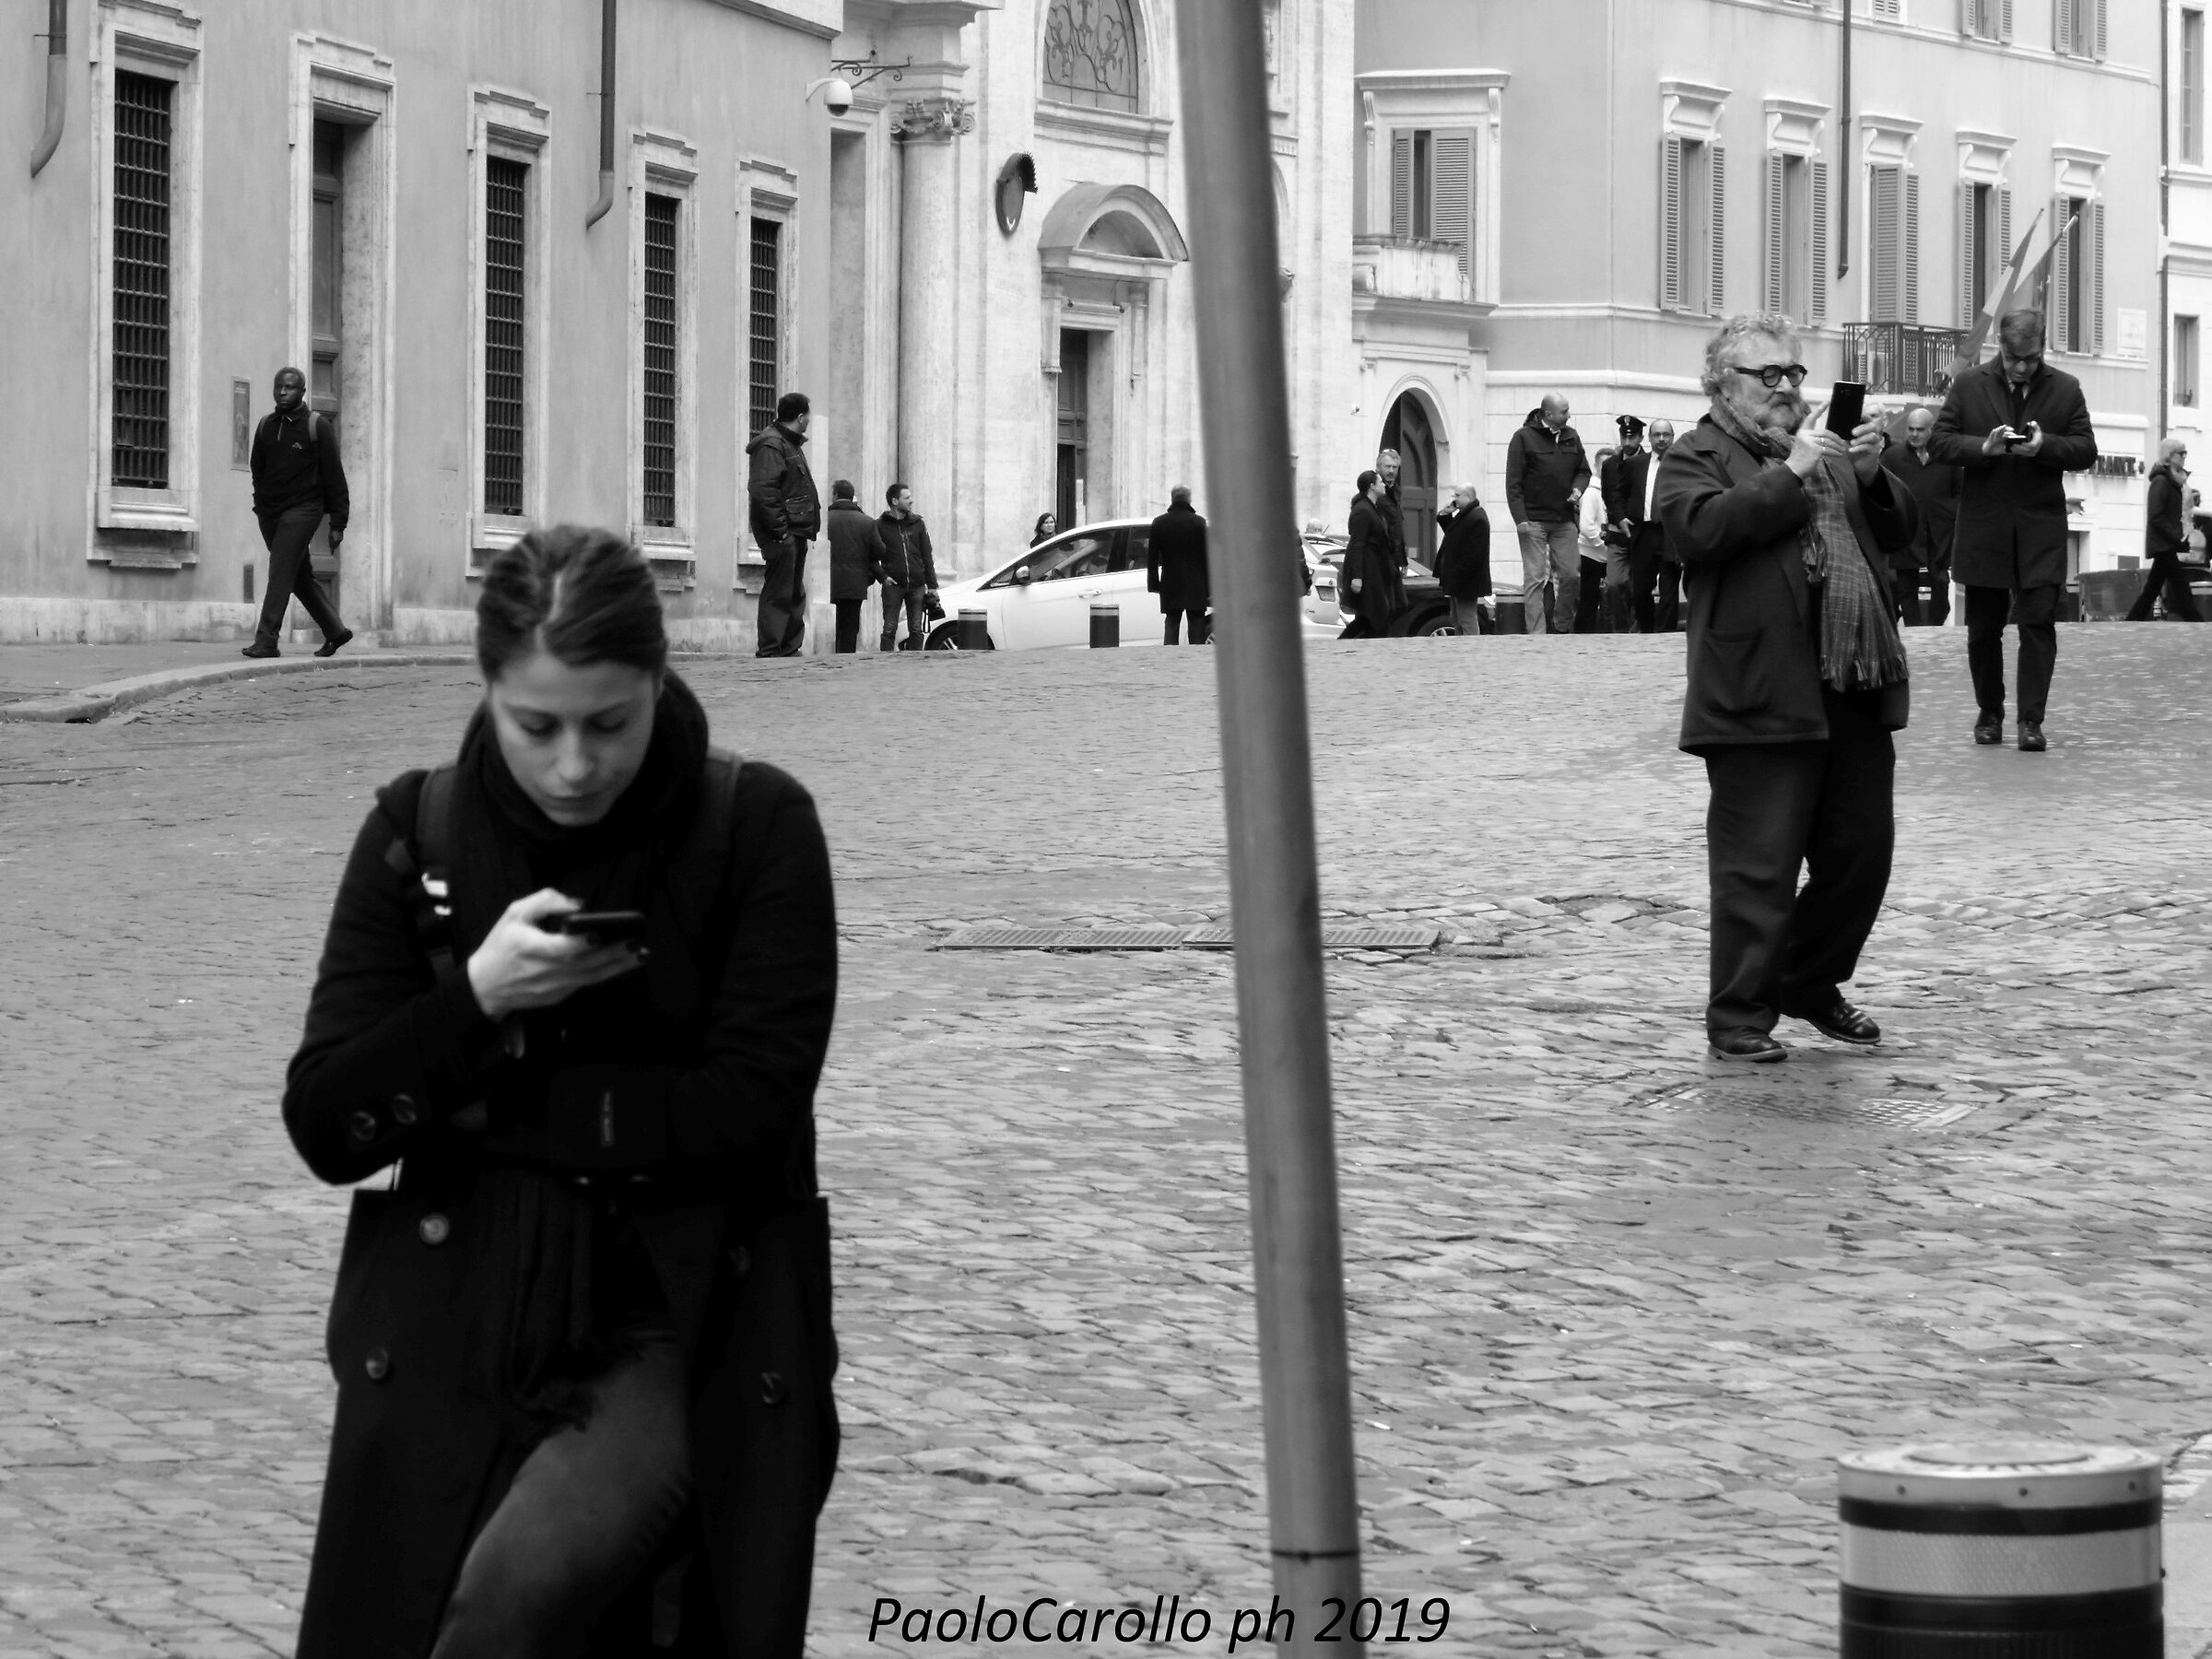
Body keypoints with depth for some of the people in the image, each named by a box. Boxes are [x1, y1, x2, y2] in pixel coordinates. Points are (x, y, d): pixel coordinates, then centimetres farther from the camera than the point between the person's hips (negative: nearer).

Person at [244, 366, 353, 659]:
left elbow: (334, 476, -5)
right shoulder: (266, 426, 11)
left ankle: (266, 640, -21)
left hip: (302, 510, -6)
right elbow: (257, 468, 21)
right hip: (270, 511, 6)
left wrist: (338, 523, -8)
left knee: (281, 572, -16)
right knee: (300, 576, 11)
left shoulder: (317, 427, -5)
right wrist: (260, 504, 9)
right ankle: (335, 631, 23)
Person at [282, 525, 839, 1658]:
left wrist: (503, 1101, -10)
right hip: (456, 1344, 3)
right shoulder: (417, 833, 3)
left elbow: (748, 1106, -11)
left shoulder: (757, 828, -4)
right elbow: (324, 1127, -1)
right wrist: (475, 995, -16)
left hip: (685, 1340, -3)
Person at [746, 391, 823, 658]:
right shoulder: (771, 446, -13)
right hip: (783, 533, -11)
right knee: (778, 593, -10)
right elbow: (762, 491, -22)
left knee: (795, 594, 14)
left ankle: (790, 649, 19)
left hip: (795, 532, 11)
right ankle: (769, 651, -9)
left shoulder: (791, 444, 20)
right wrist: (781, 530, -23)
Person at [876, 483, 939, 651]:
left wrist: (932, 586, 6)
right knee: (889, 630, -4)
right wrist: (882, 576, -9)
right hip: (893, 585, -3)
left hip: (917, 586, 3)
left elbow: (927, 556, 11)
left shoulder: (917, 524, 11)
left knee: (917, 631, 3)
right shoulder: (880, 525, 2)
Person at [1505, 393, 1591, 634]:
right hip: (1534, 520, -5)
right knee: (1535, 578, -6)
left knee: (1572, 575, 1)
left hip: (1564, 521, 5)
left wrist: (1578, 488, -3)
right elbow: (1513, 482, -7)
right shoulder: (1524, 438, -4)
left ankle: (1562, 628, 17)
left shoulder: (1571, 437, 11)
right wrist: (1520, 519, -14)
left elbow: (1583, 470, 21)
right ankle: (1536, 634, -7)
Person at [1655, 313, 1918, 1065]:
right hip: (1763, 698, -7)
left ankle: (1812, 983, 29)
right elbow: (1700, 530, -18)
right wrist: (1790, 475, -19)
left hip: (1855, 692, 7)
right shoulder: (1697, 458, 1)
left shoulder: (1824, 451, 23)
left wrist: (1872, 476, 1)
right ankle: (1739, 1017, 3)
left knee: (1862, 850, 11)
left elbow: (1899, 530, 21)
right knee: (1759, 865, -5)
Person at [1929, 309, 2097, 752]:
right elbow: (1938, 442, 0)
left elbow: (2086, 450, 3)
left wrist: (2045, 446, -16)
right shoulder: (1969, 385, 2)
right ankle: (1989, 712, 22)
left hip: (2041, 530, -1)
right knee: (1983, 626, 8)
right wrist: (1983, 447, -17)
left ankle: (2031, 719, -5)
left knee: (2038, 622, -8)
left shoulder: (2065, 390, 4)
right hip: (1982, 527, 1)